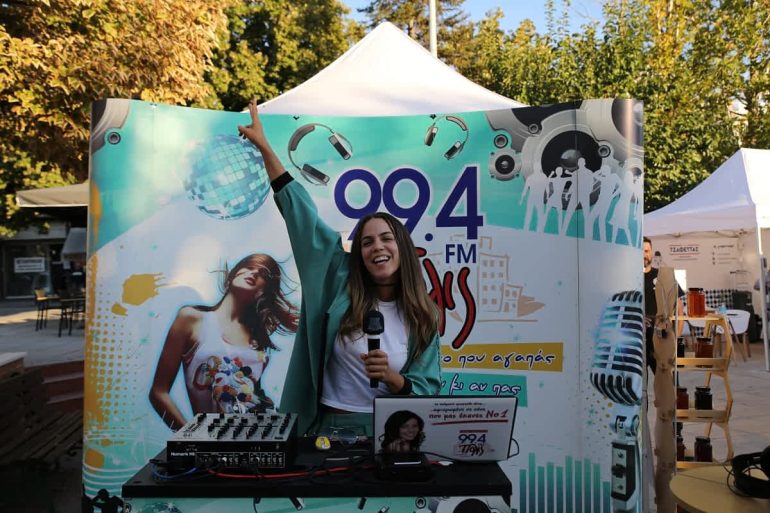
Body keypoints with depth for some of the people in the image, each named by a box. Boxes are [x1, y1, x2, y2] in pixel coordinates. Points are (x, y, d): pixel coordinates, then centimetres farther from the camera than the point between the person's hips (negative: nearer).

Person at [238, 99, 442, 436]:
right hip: (330, 426, 0)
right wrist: (263, 146, -1)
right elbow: (300, 213, -3)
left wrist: (391, 378, -17)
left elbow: (426, 392, 3)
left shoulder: (422, 317, 0)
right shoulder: (342, 282, -2)